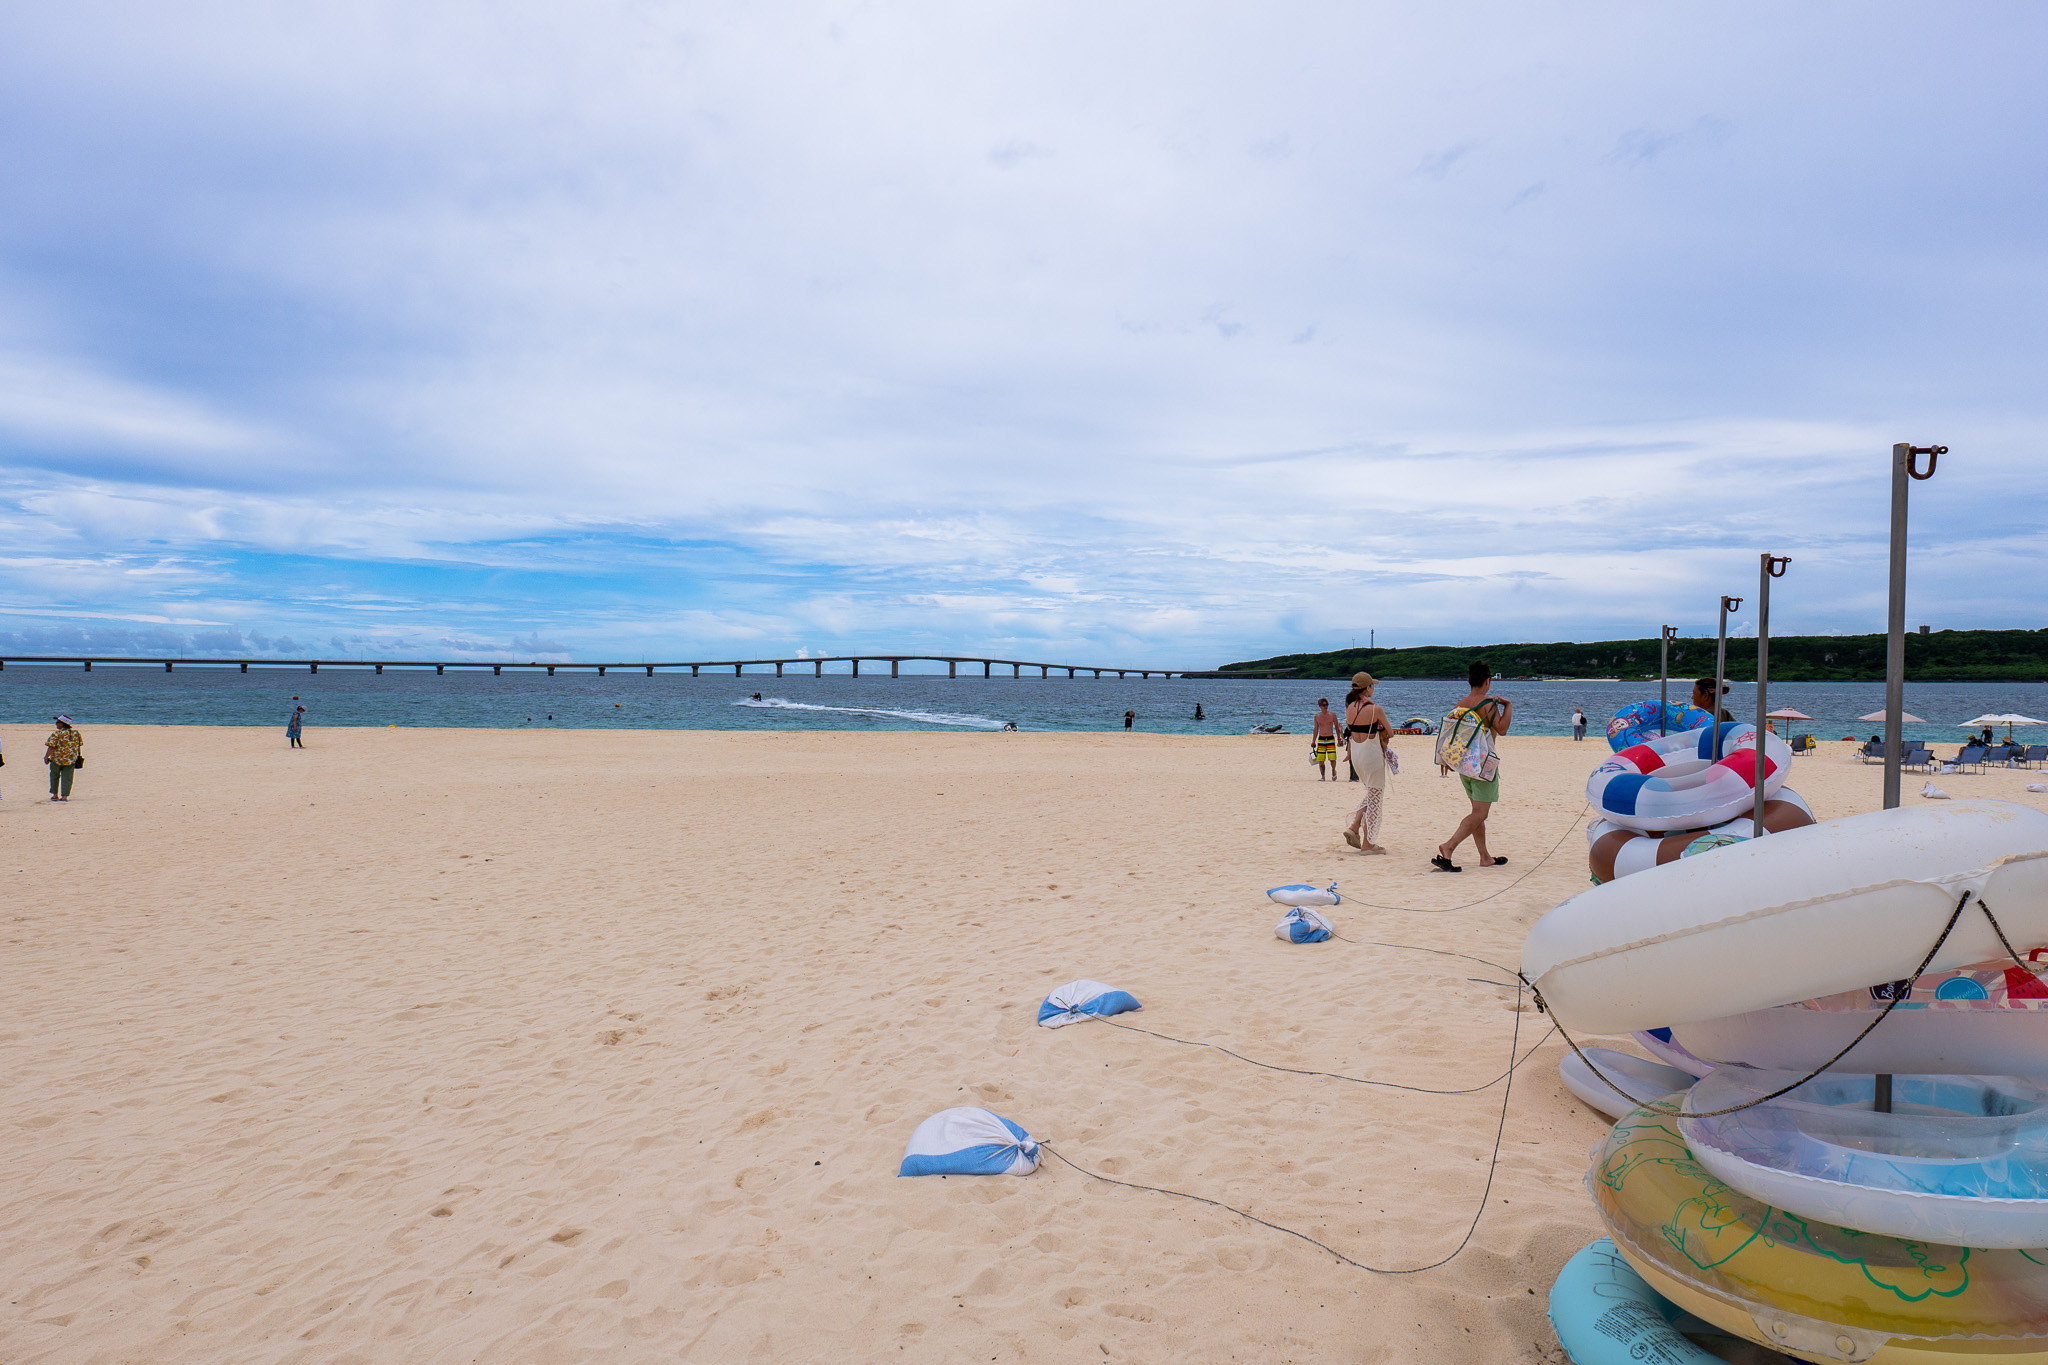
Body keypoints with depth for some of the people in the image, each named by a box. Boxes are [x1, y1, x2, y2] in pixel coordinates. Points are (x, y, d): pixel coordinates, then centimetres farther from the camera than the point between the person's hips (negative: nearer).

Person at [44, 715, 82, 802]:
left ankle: (55, 795, 20)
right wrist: (79, 755, 20)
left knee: (54, 776, 17)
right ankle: (64, 796, 0)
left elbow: (51, 747, -18)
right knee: (67, 778, 6)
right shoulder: (76, 733, 2)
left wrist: (46, 756, -12)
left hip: (57, 759, -3)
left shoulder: (56, 734, -13)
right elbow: (79, 745, 9)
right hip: (71, 759, 3)